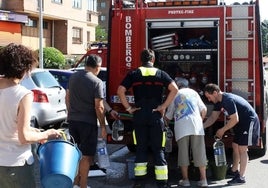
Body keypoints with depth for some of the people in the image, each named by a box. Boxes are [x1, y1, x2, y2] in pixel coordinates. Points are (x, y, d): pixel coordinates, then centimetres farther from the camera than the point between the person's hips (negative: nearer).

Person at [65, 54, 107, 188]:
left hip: (72, 120, 6)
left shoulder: (73, 77, 5)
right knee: (86, 156, 4)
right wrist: (103, 126, -8)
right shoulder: (96, 82, -14)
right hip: (88, 123, -6)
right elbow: (99, 107, -16)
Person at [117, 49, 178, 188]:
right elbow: (174, 89, -9)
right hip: (156, 116, -1)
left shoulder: (133, 74, 5)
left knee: (141, 148, 12)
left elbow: (120, 91, -6)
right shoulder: (161, 74, 4)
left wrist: (129, 108, -1)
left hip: (139, 116, 1)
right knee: (158, 149, 5)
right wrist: (164, 106, -6)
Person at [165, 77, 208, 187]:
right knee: (199, 152, 3)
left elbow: (168, 116, 23)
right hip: (196, 124, 1)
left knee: (183, 152, 4)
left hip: (181, 126, -1)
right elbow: (203, 110, 17)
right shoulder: (193, 92, 22)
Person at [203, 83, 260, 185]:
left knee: (242, 149, -10)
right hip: (241, 123, 10)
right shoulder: (219, 102, 5)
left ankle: (241, 177, -7)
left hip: (249, 121, -10)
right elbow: (213, 117, 8)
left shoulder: (228, 100, -27)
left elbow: (234, 119, -27)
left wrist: (222, 130, -16)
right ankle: (234, 171, 29)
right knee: (235, 146, 15)